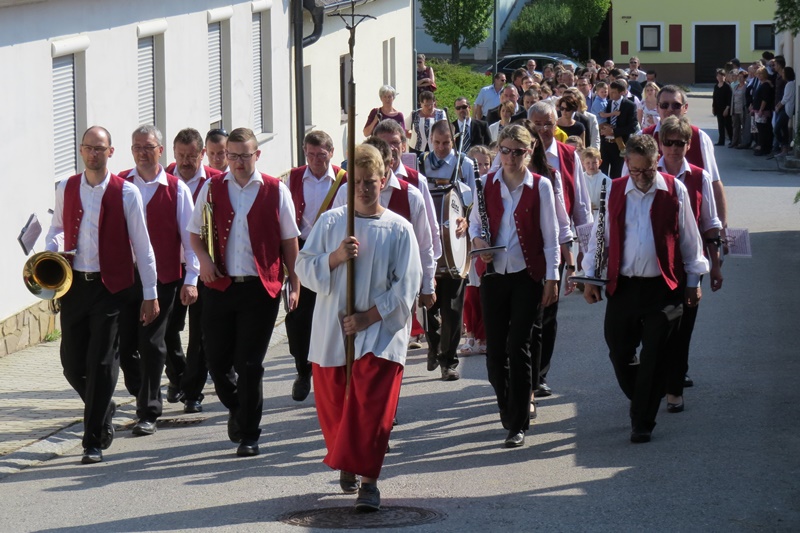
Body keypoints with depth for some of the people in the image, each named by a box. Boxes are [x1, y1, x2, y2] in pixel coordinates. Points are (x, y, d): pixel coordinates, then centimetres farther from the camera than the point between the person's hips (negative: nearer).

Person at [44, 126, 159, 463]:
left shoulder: (126, 193, -4)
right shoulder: (66, 189, 6)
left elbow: (142, 246, -1)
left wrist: (150, 294, -1)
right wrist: (50, 252, -1)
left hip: (110, 287, -3)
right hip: (74, 284, 3)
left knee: (101, 364, -4)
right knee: (72, 362, 5)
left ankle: (94, 441, 4)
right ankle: (103, 411, 33)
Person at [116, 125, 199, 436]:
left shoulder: (176, 189, 0)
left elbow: (190, 236, 1)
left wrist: (191, 279, -4)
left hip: (162, 277, -2)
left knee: (152, 345, -3)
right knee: (123, 343, 3)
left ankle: (149, 413, 5)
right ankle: (143, 396, 27)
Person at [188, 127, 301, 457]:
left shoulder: (276, 191, 1)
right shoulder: (212, 189, 7)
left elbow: (289, 240, 5)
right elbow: (195, 232, 15)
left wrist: (295, 284, 2)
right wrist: (203, 258, -5)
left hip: (260, 288, -2)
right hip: (220, 285, 2)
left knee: (250, 364, -3)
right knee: (216, 360, 4)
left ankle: (249, 435, 8)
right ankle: (237, 409, 33)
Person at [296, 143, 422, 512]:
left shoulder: (399, 229, -1)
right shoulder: (330, 222, 4)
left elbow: (406, 287, -4)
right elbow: (305, 269, 1)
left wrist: (368, 317, -12)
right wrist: (336, 257, -17)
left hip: (380, 332, -2)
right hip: (331, 331, 2)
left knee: (373, 407, -9)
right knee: (334, 403, 10)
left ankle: (368, 481, -5)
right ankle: (347, 463, 33)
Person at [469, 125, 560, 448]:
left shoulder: (540, 187, -3)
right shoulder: (486, 184, 5)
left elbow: (550, 235, -1)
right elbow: (474, 221, 16)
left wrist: (552, 277, -5)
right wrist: (477, 240, -7)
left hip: (528, 275, -3)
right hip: (493, 273, 3)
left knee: (519, 348, -8)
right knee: (495, 349, 4)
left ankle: (518, 425, -4)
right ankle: (509, 409, 26)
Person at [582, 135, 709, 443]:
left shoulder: (675, 191, -2)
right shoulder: (614, 192, 2)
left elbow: (689, 238, 6)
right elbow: (600, 235, 11)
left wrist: (693, 281, 8)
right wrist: (590, 277, 9)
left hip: (663, 288, -2)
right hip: (622, 286, 2)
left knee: (653, 358, 0)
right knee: (619, 353, 5)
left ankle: (642, 423, 8)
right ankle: (642, 403, 29)